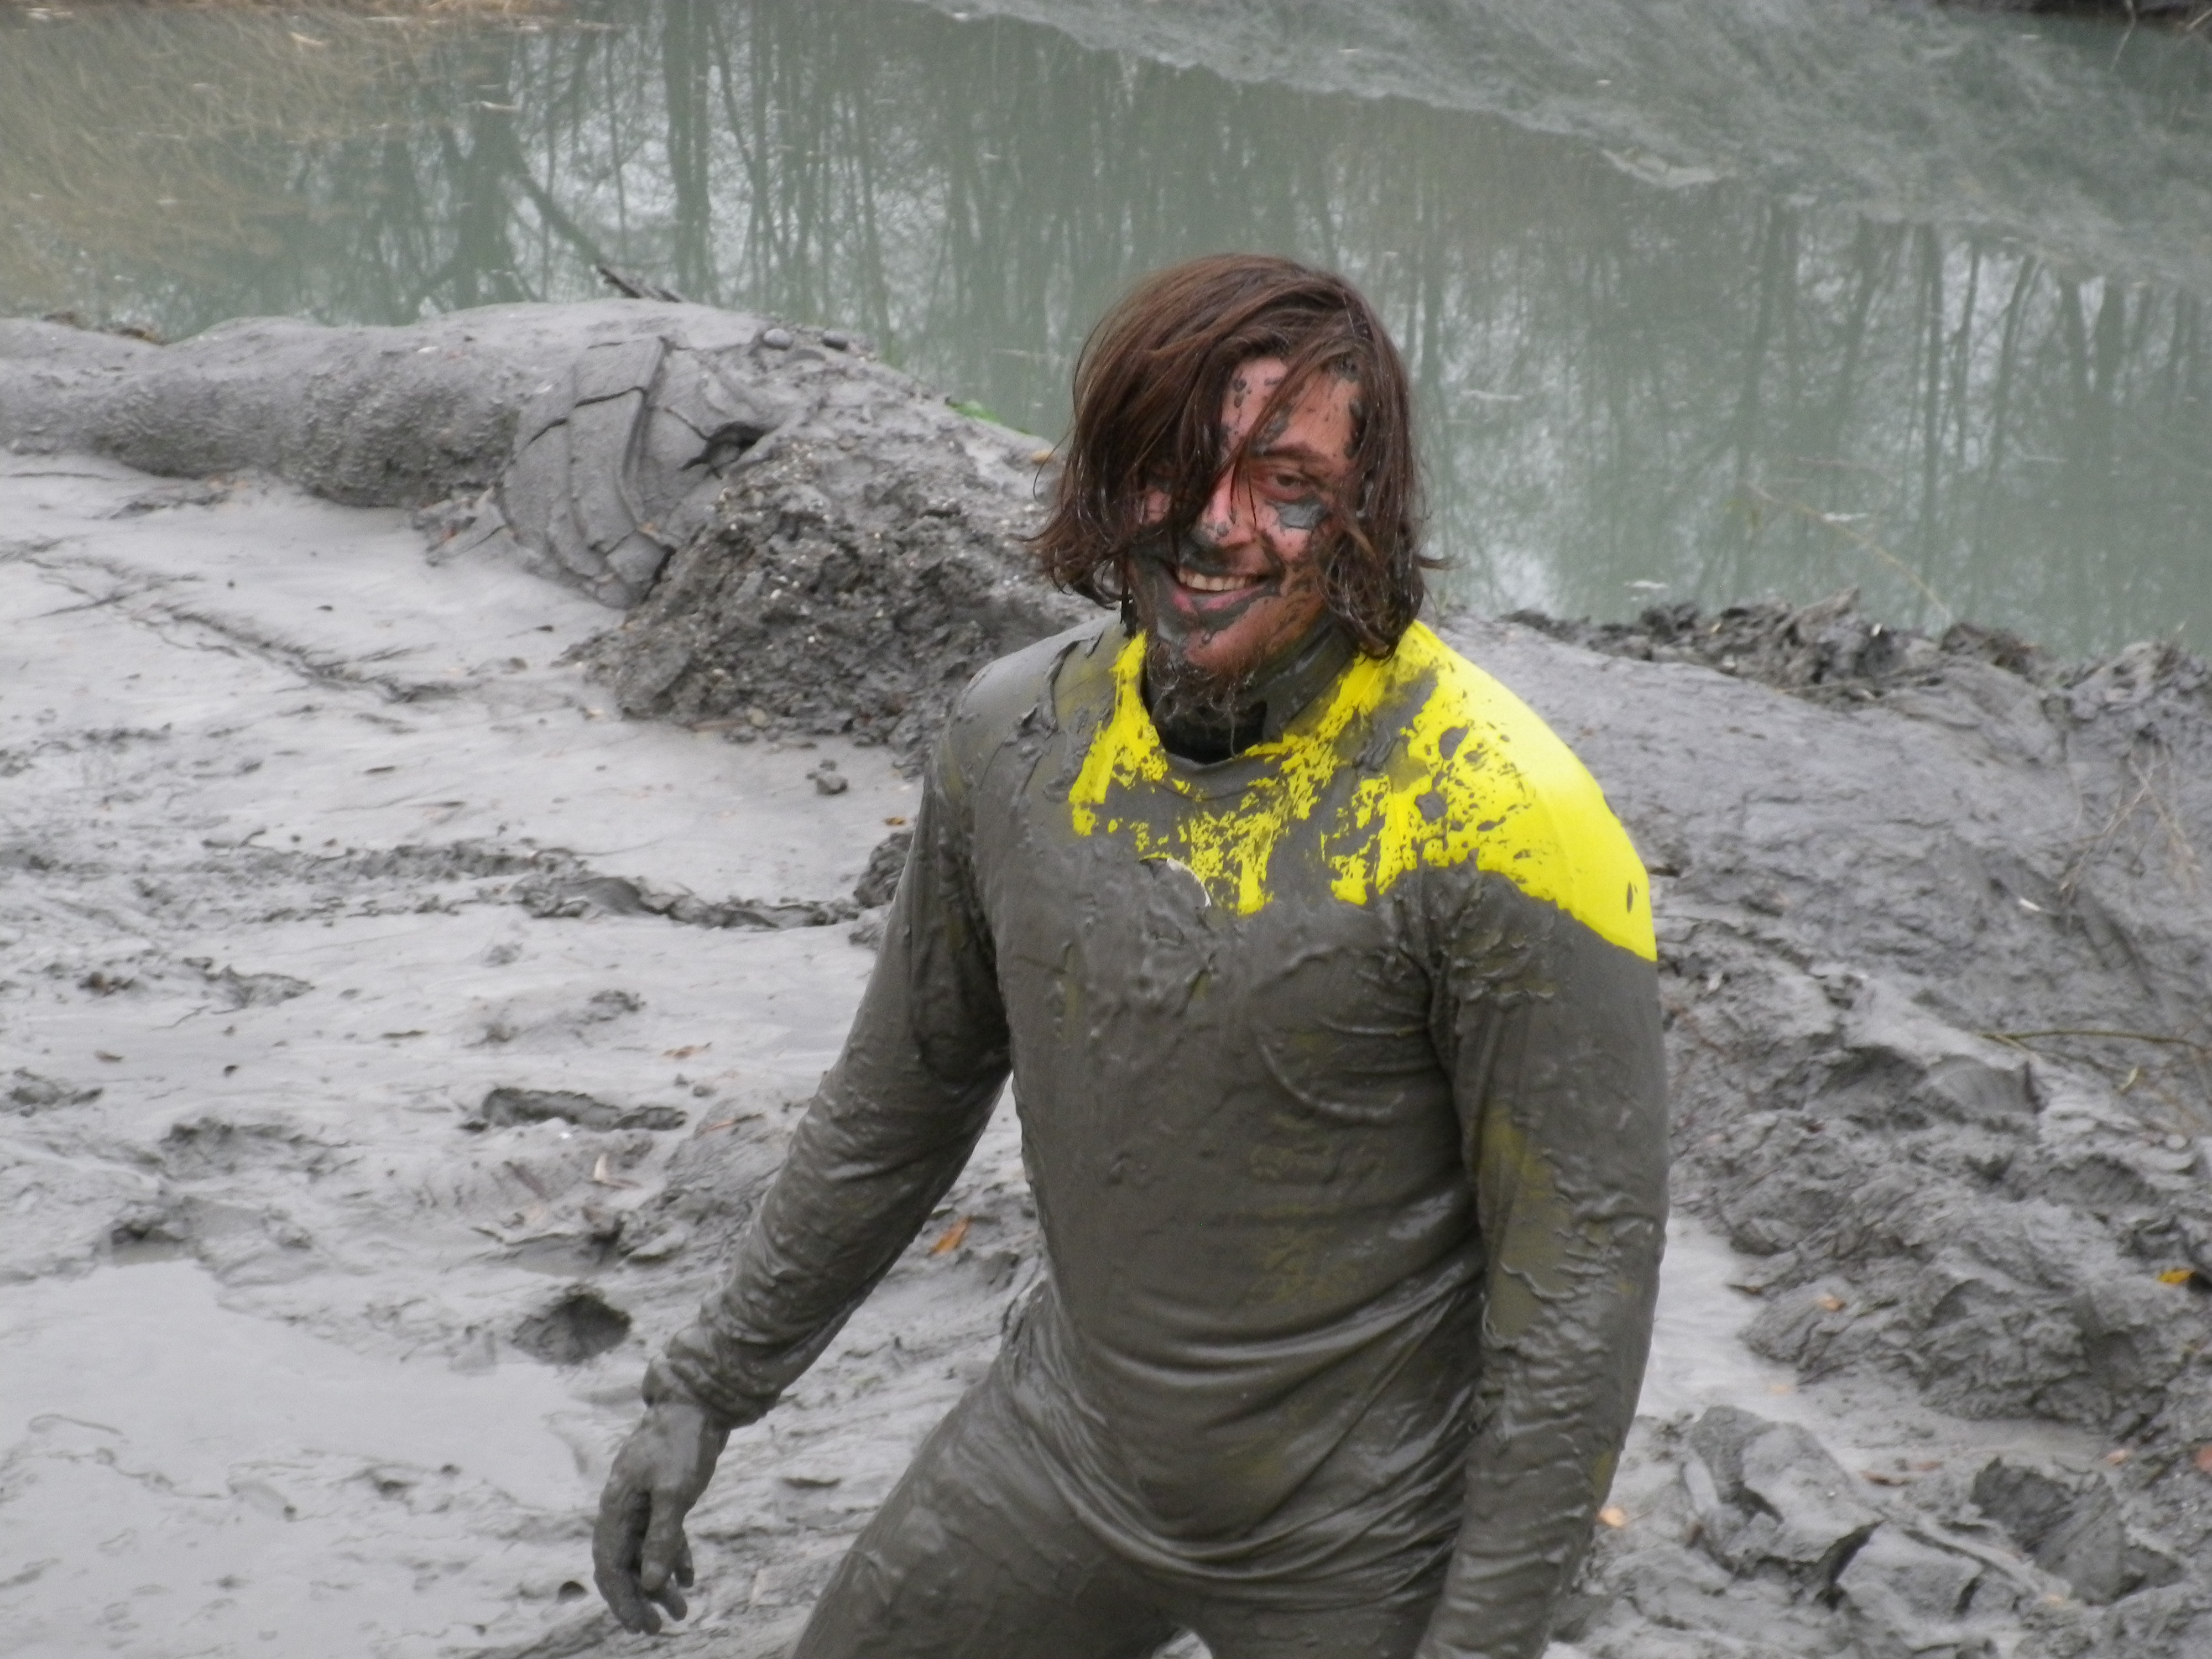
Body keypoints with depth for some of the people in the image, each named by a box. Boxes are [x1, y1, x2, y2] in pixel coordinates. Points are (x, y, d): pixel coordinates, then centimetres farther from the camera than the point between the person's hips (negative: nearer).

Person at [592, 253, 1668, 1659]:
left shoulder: (1494, 822, -23)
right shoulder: (1018, 734, -5)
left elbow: (1583, 1256, -19)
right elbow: (905, 1089, 9)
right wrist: (709, 1386, 12)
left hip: (1360, 1544, -5)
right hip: (1068, 1443, 5)